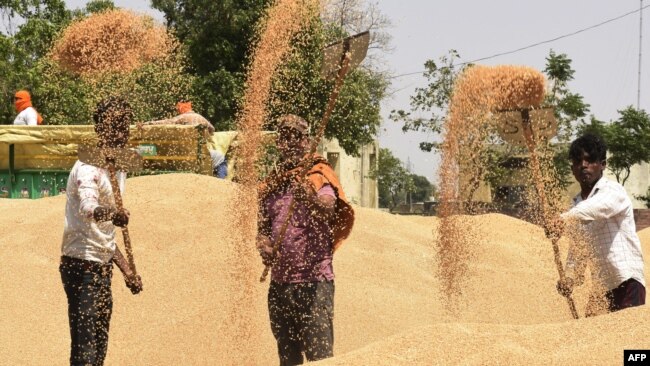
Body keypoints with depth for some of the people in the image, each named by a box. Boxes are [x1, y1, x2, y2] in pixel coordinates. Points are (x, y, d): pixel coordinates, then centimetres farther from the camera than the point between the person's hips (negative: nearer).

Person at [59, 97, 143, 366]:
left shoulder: (118, 171, 16)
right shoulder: (89, 168, -12)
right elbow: (87, 207, -34)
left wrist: (127, 271, 24)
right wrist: (112, 214, -50)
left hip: (102, 268, 9)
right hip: (82, 265, -9)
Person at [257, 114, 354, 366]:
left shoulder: (319, 175, -1)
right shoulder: (271, 183, 14)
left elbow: (328, 210, -20)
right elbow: (262, 227, 16)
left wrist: (308, 196, -42)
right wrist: (264, 246, -6)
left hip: (314, 281, -5)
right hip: (279, 281, 6)